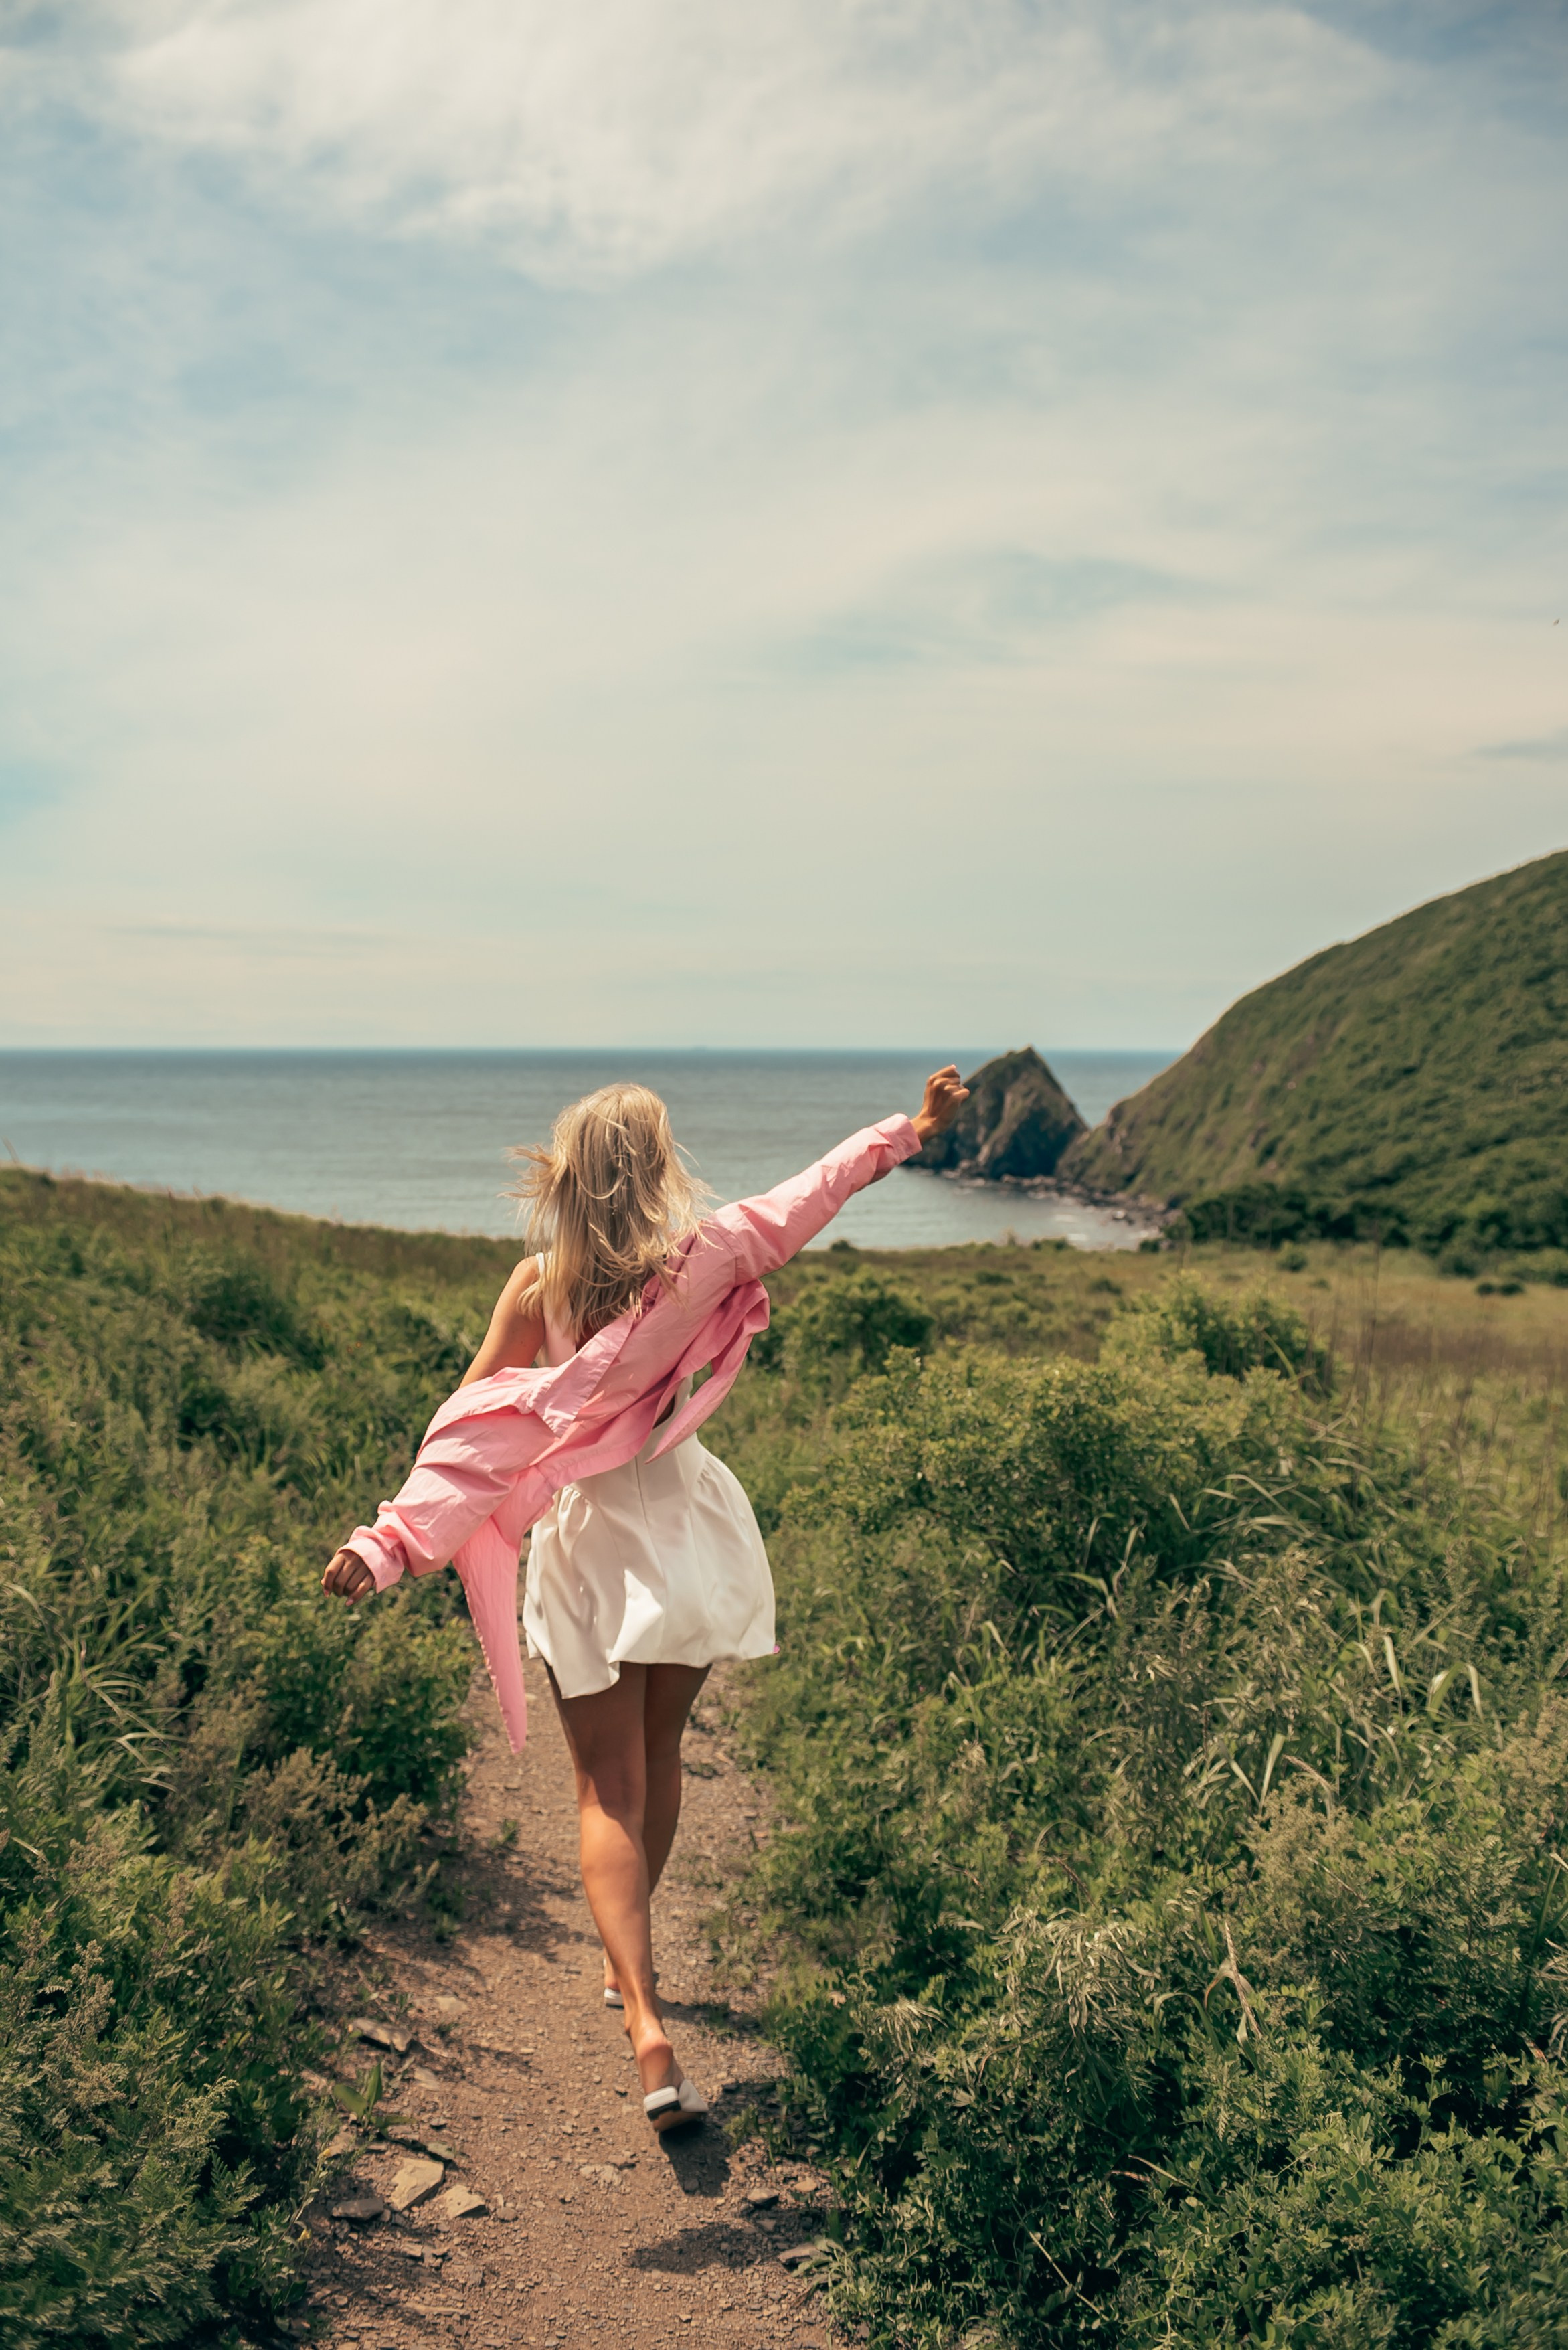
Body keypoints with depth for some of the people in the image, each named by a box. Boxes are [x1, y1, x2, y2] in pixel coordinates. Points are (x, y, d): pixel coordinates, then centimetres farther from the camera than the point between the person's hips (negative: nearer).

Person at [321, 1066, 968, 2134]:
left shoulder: (538, 1286, -12)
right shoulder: (701, 1258, -10)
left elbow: (472, 1425, -17)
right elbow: (809, 1196, 3)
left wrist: (393, 1539, -17)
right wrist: (910, 1131, 17)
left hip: (585, 1545, -1)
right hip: (683, 1531, 2)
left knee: (609, 1792, 4)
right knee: (658, 1757, 21)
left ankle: (647, 2024, -9)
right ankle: (629, 1957, 38)